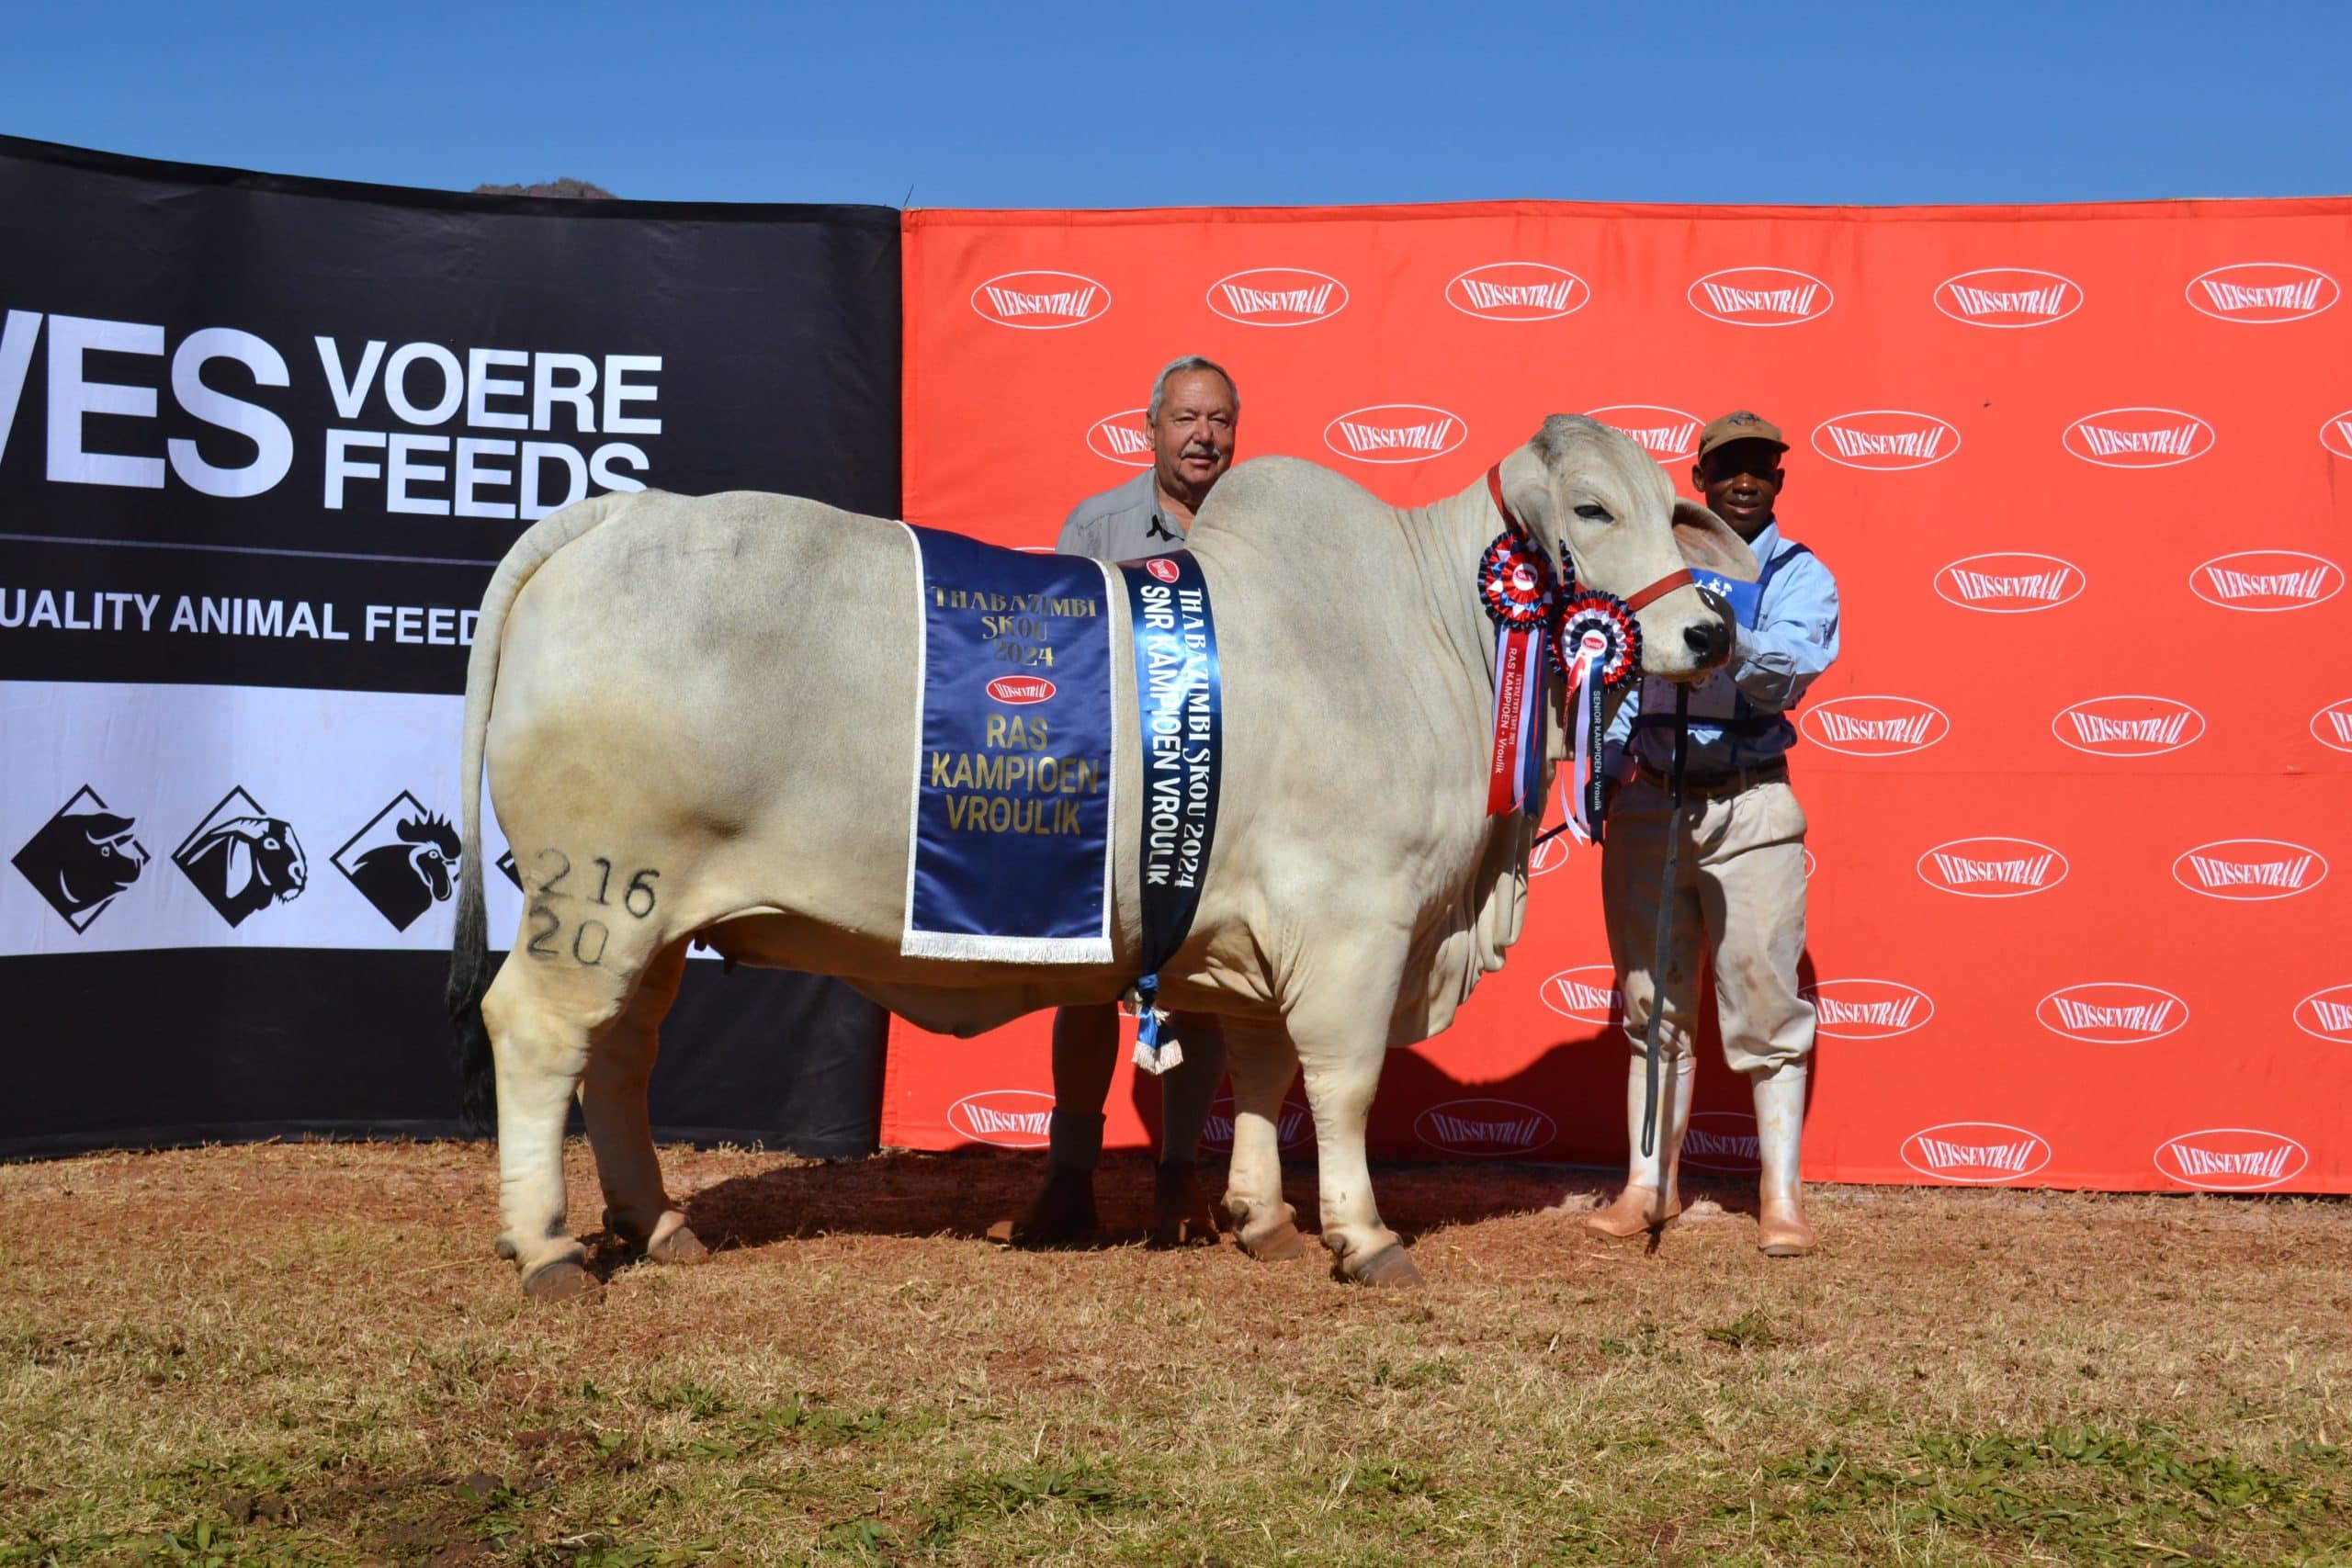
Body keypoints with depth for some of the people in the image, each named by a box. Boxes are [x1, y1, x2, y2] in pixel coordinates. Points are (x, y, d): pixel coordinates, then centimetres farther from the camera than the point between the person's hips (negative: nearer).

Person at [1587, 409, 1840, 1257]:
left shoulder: (1799, 575, 2)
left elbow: (1788, 670, -17)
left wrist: (1724, 637, -36)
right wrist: (1605, 768, 3)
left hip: (1749, 807, -3)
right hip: (1647, 802, 3)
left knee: (1765, 1003, -4)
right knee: (1652, 1002, 9)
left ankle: (1780, 1197, 2)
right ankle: (1650, 1185, 18)